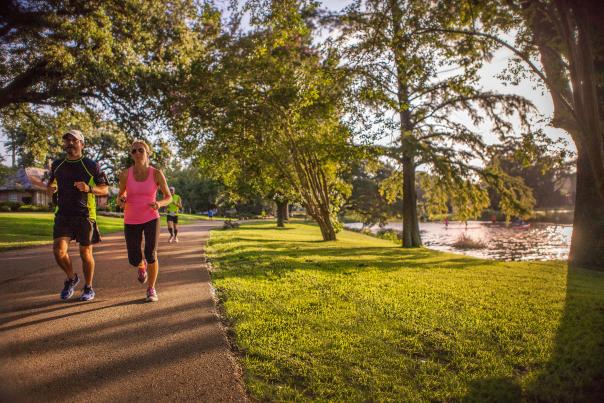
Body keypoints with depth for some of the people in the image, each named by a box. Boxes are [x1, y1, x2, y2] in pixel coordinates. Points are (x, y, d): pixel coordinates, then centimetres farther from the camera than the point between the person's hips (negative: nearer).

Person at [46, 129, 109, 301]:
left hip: (85, 215, -3)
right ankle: (71, 278, 16)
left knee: (85, 253, 3)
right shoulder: (57, 165, 11)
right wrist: (51, 189, -1)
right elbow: (50, 189, 24)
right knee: (59, 250, -12)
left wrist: (89, 188, -18)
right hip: (63, 214, 3)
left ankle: (88, 288, 22)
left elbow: (105, 189, 1)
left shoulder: (91, 166, 0)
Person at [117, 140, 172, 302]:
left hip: (151, 219, -1)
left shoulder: (157, 173, -9)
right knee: (134, 261, 2)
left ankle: (151, 289, 11)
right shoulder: (125, 174, -6)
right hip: (132, 221, 2)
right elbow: (121, 195, 8)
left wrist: (159, 204, -22)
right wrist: (120, 201, -17)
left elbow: (168, 197, 0)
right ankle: (142, 265, 42)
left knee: (151, 255, -14)